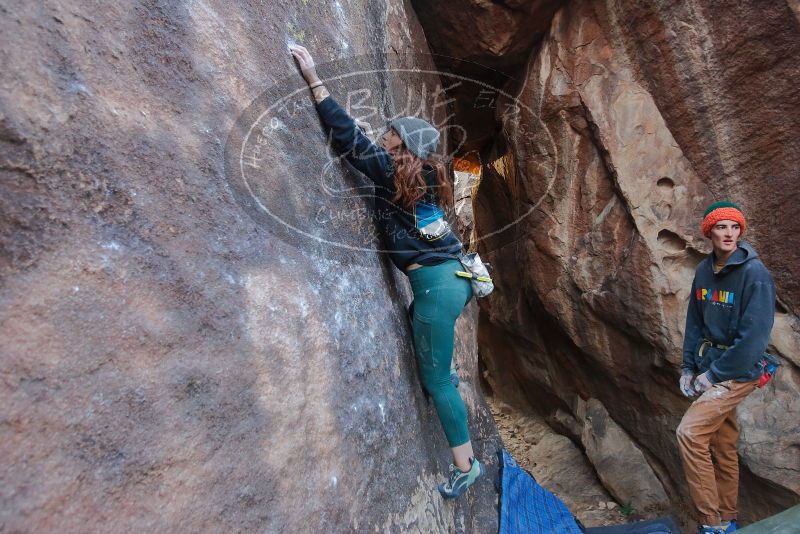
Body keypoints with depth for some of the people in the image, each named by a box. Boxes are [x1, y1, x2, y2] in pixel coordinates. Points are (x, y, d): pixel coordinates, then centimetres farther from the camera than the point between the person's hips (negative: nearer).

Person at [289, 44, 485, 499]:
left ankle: (467, 466, 19)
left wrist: (314, 79, -8)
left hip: (437, 283, -9)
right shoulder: (422, 176, 13)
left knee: (436, 379, 5)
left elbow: (351, 138, -11)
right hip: (452, 276, 9)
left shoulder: (394, 171, -10)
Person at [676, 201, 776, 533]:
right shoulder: (705, 271, 4)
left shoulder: (755, 274, -16)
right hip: (708, 368, 7)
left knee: (689, 432, -17)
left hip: (736, 371, -7)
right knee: (722, 445, 15)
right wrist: (689, 367, 5)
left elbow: (753, 337, -20)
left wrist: (715, 374, -16)